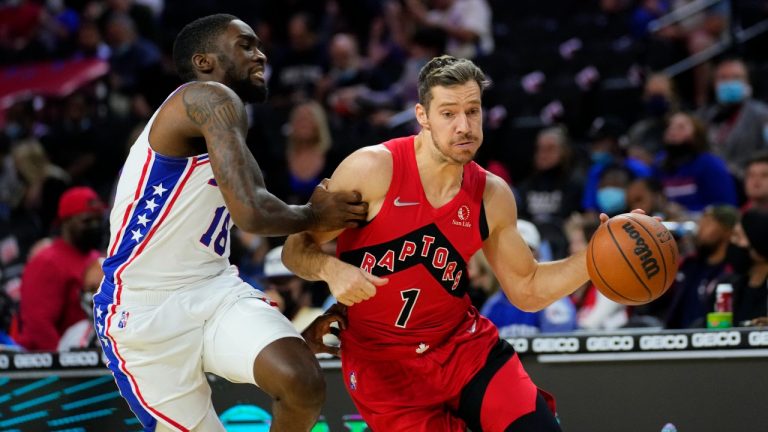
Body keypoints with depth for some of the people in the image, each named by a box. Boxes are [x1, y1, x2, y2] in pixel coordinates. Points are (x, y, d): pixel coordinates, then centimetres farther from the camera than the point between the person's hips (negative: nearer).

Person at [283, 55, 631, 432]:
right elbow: (297, 249, -9)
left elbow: (527, 290, 9)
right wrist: (331, 269, -31)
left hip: (464, 344, 3)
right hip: (382, 362, -3)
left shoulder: (492, 196, -1)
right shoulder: (373, 168, -15)